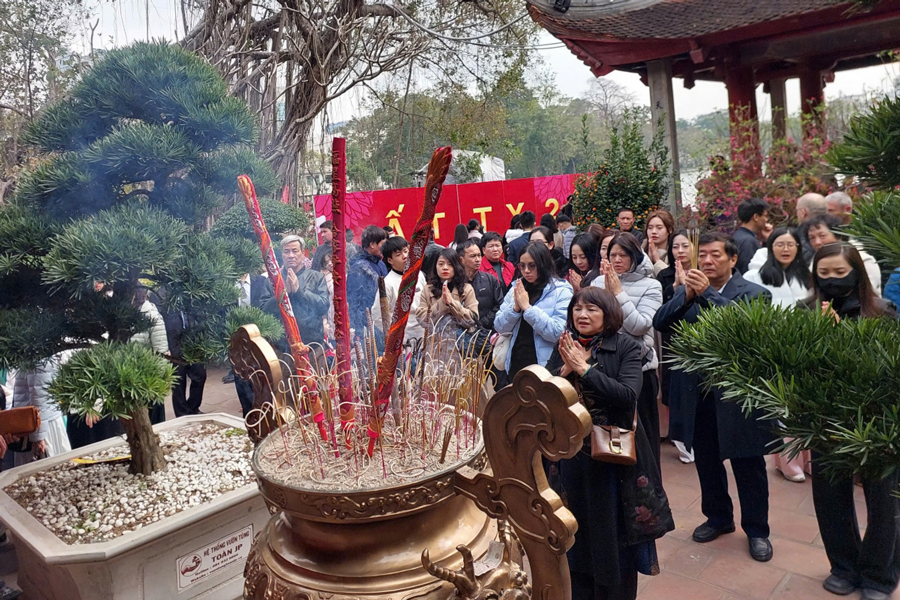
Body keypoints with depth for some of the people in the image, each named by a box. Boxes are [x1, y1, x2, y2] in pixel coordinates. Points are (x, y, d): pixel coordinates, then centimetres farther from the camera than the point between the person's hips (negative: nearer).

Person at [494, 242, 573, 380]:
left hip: (544, 367, -4)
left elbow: (557, 333, -19)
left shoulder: (561, 291, -9)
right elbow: (499, 327, 3)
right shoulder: (516, 289, 6)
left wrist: (527, 307, -20)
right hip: (515, 364, 4)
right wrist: (515, 307, -14)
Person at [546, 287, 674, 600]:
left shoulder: (626, 347, -10)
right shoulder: (564, 346, 3)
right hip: (573, 453, 4)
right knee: (579, 531, 18)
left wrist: (585, 369, -24)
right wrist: (564, 370, -19)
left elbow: (628, 396, -22)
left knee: (615, 533, 8)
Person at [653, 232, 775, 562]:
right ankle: (718, 517, 40)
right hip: (696, 393, 4)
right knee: (706, 460, 18)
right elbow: (660, 323, -9)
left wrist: (706, 293, -30)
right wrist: (686, 294, -24)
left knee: (748, 464, 10)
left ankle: (756, 530, 30)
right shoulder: (687, 290, 4)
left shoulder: (753, 293, -5)